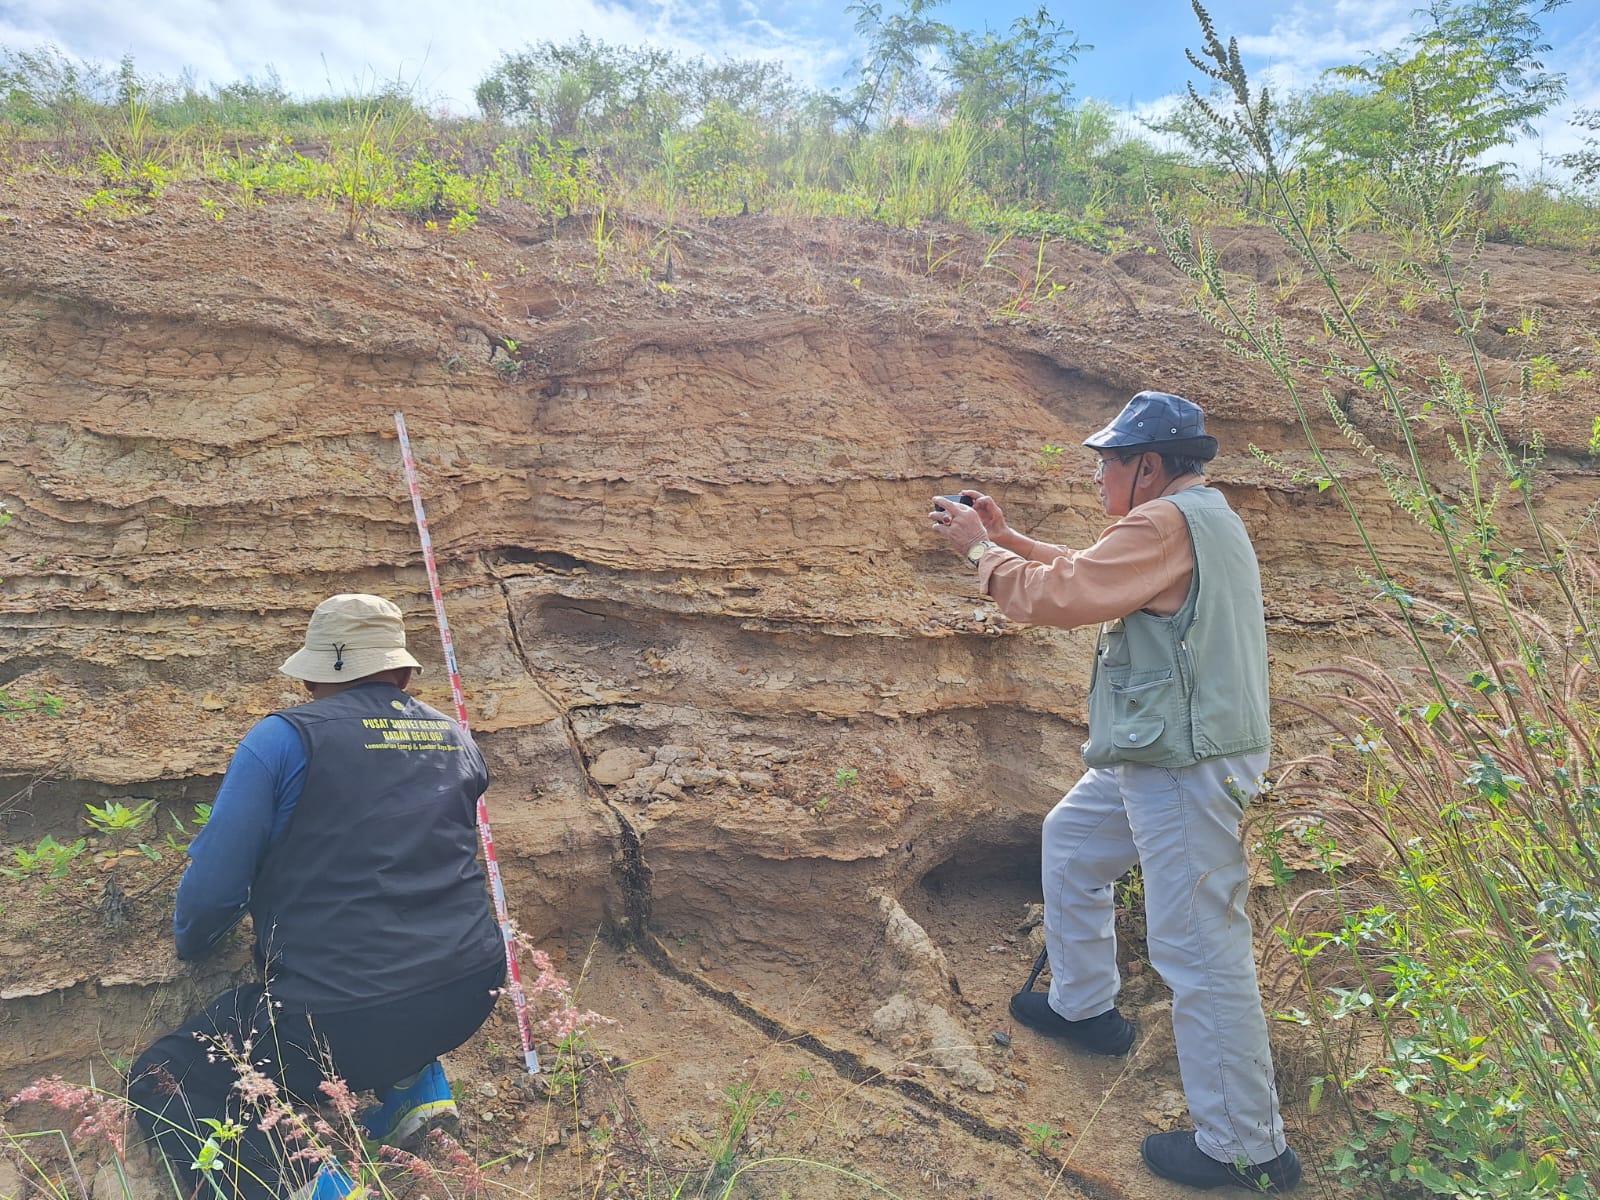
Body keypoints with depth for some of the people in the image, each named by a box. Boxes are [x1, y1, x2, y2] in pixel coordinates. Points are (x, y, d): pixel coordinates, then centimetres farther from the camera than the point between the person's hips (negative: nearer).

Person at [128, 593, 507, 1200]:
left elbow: (214, 883, -5)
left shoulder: (284, 738, -7)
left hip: (342, 1020, -6)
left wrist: (189, 945, 16)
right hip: (469, 995, 6)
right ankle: (415, 1077, 18)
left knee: (160, 1082, 17)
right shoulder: (458, 741, 8)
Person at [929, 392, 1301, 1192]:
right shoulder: (1200, 518, 15)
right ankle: (1083, 1006, 39)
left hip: (1186, 769, -11)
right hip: (1159, 757, 11)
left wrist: (979, 549, -5)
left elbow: (1053, 597, -20)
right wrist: (1006, 536, 15)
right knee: (1070, 840, 25)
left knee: (1200, 954, -2)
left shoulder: (1165, 524, -19)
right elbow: (1090, 574, 19)